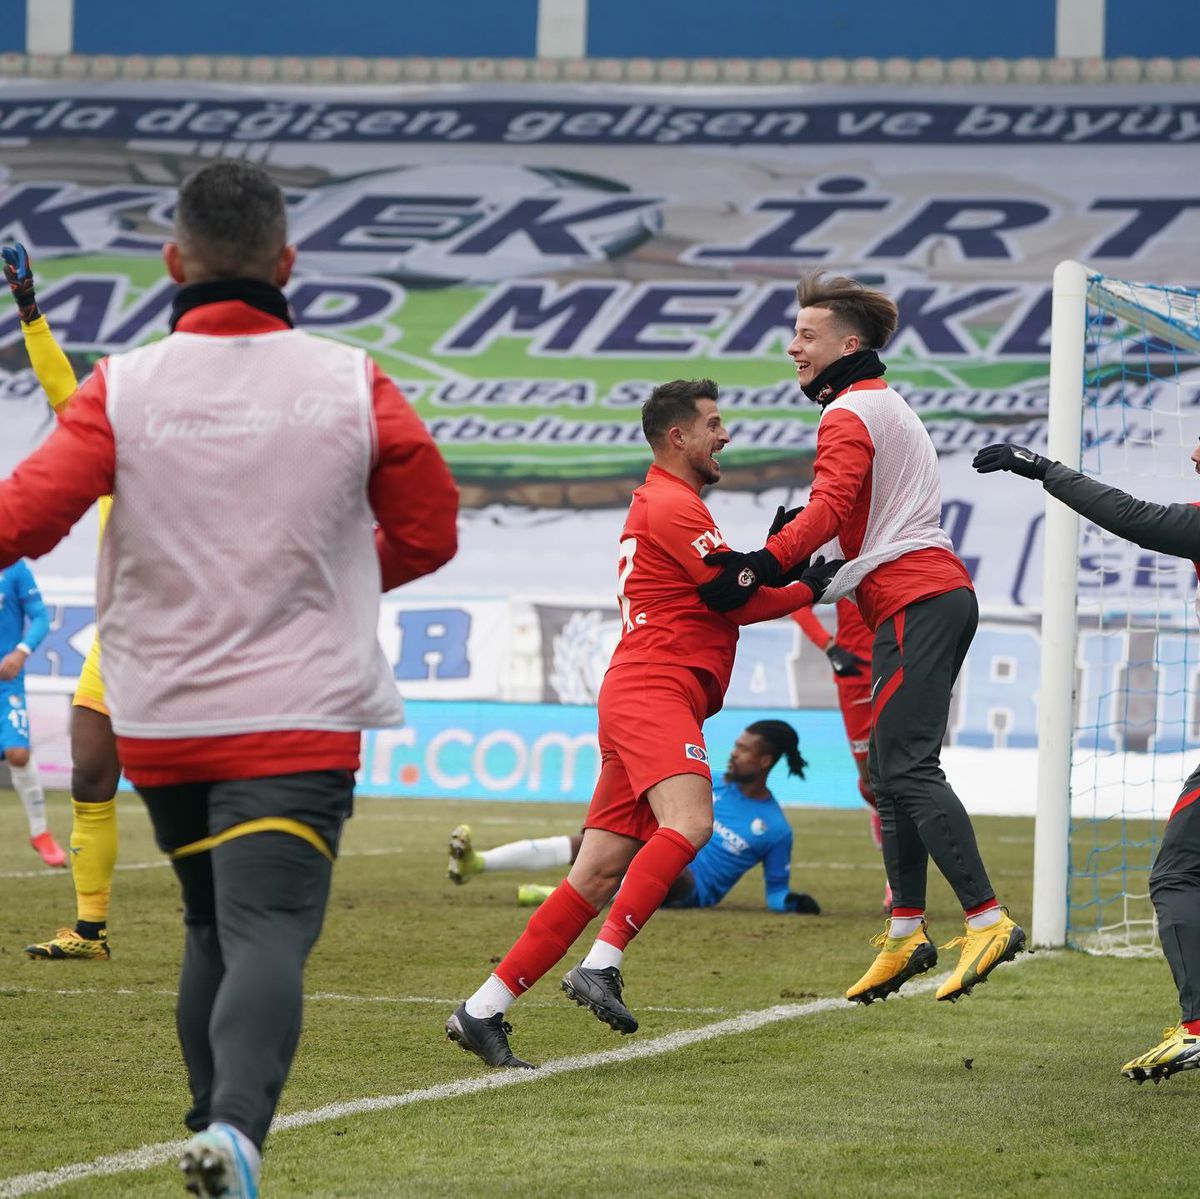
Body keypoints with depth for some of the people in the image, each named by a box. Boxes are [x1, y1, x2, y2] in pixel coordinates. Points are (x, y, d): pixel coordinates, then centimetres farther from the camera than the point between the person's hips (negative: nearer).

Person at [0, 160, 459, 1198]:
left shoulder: (121, 391, -6)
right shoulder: (353, 385, -2)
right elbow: (429, 533, 9)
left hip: (160, 721, 2)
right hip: (300, 723, -2)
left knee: (212, 926, 22)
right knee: (268, 931, -13)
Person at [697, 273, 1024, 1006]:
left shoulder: (850, 414, -5)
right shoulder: (890, 407, 26)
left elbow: (829, 507, -22)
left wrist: (760, 568, -30)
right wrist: (816, 571, 16)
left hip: (914, 601, -10)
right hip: (937, 594, 10)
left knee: (906, 767, -15)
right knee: (892, 772, 10)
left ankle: (988, 920, -22)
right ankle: (907, 933, 10)